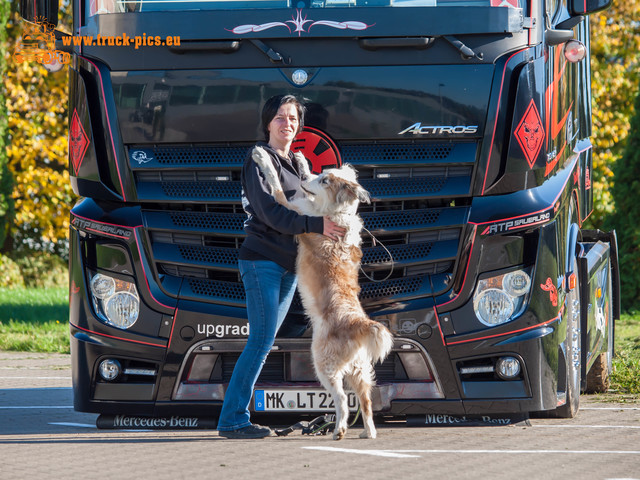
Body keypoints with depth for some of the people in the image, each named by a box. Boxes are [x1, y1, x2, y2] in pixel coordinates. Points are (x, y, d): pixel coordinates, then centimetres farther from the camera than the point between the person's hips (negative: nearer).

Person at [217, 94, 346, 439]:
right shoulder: (260, 161, -7)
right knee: (261, 340, -13)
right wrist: (317, 225, -22)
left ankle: (235, 415, 9)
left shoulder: (295, 164, 19)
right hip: (262, 259, -9)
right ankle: (232, 420, -11)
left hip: (288, 263, 9)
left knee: (264, 341, 6)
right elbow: (272, 214, -17)